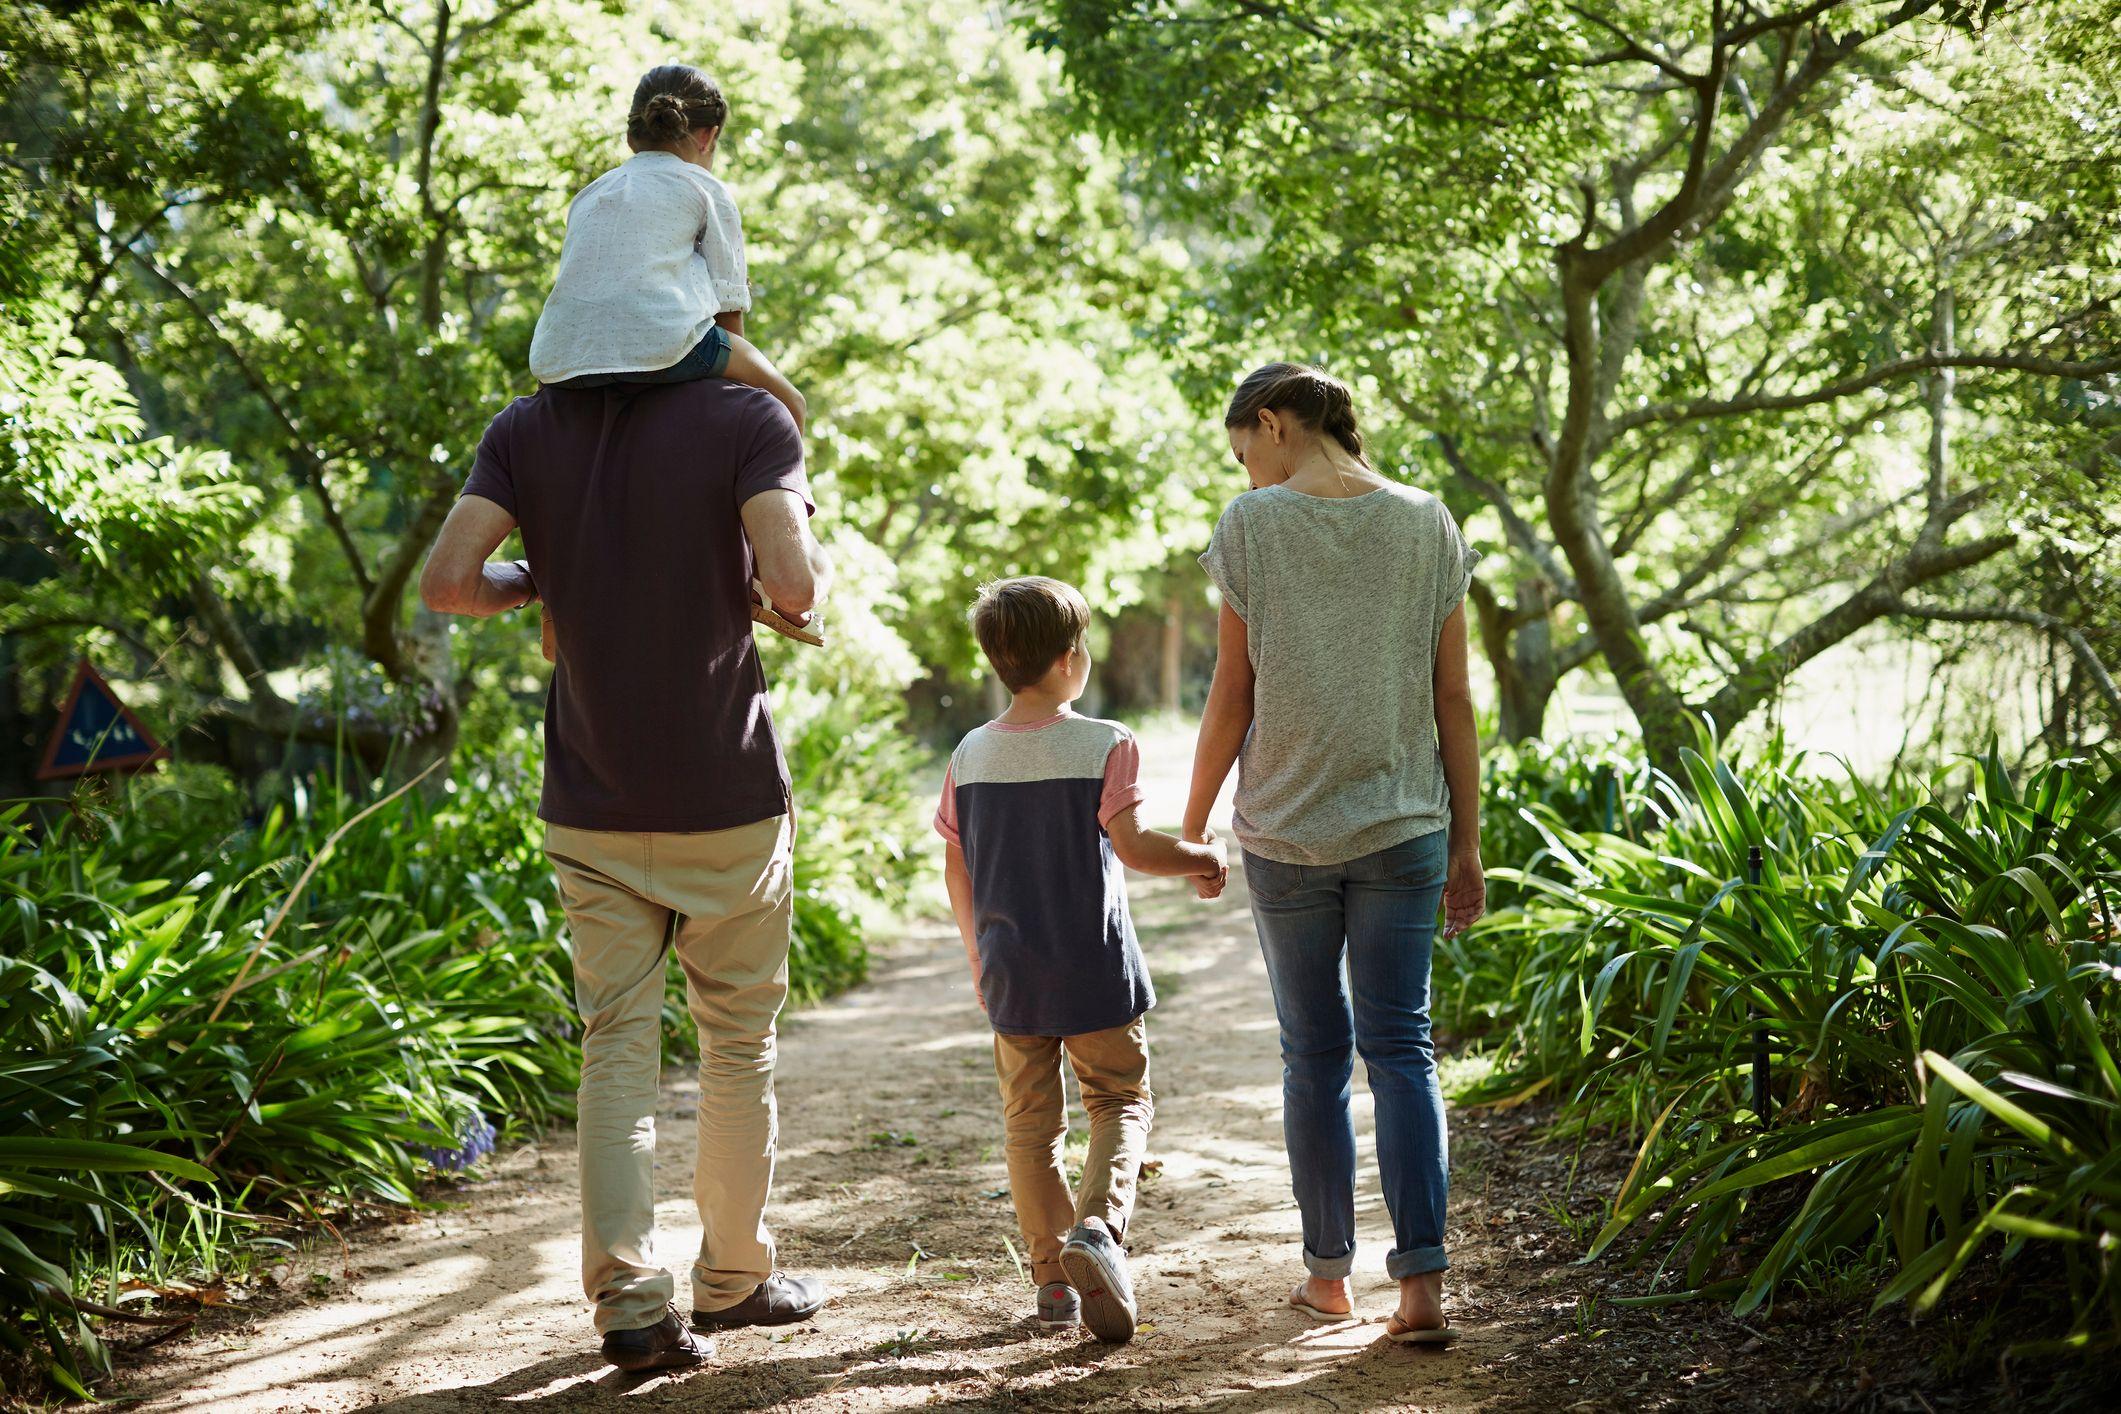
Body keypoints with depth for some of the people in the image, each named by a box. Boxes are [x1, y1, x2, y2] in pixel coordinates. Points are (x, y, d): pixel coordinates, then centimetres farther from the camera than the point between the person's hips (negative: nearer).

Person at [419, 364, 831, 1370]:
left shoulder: (526, 430, 2)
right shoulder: (748, 421, -9)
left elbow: (446, 581, -8)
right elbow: (792, 583, -23)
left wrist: (544, 585, 11)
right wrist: (823, 572, 0)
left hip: (592, 807, 3)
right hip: (728, 797, -2)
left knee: (616, 1047, 8)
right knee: (738, 1041, 14)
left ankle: (628, 1298, 0)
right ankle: (733, 1277, 25)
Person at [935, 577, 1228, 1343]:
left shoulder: (970, 755, 2)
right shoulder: (1104, 745, -11)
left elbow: (956, 870, 7)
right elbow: (1131, 847, -16)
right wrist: (1203, 859, 1)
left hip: (1010, 974, 4)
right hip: (1094, 969, -3)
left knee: (1030, 1121, 12)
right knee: (1121, 1102, 9)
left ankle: (1053, 1273, 14)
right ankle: (1098, 1224, -15)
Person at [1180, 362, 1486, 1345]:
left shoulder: (1253, 525, -5)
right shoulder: (1426, 525, 3)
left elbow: (1233, 696, -4)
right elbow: (1452, 700, 3)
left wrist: (1192, 824, 7)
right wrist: (1466, 841, 8)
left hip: (1286, 830, -1)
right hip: (1403, 827, 2)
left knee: (1315, 1054, 10)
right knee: (1400, 1048, 4)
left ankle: (1328, 1273, 19)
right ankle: (1421, 1279, -6)